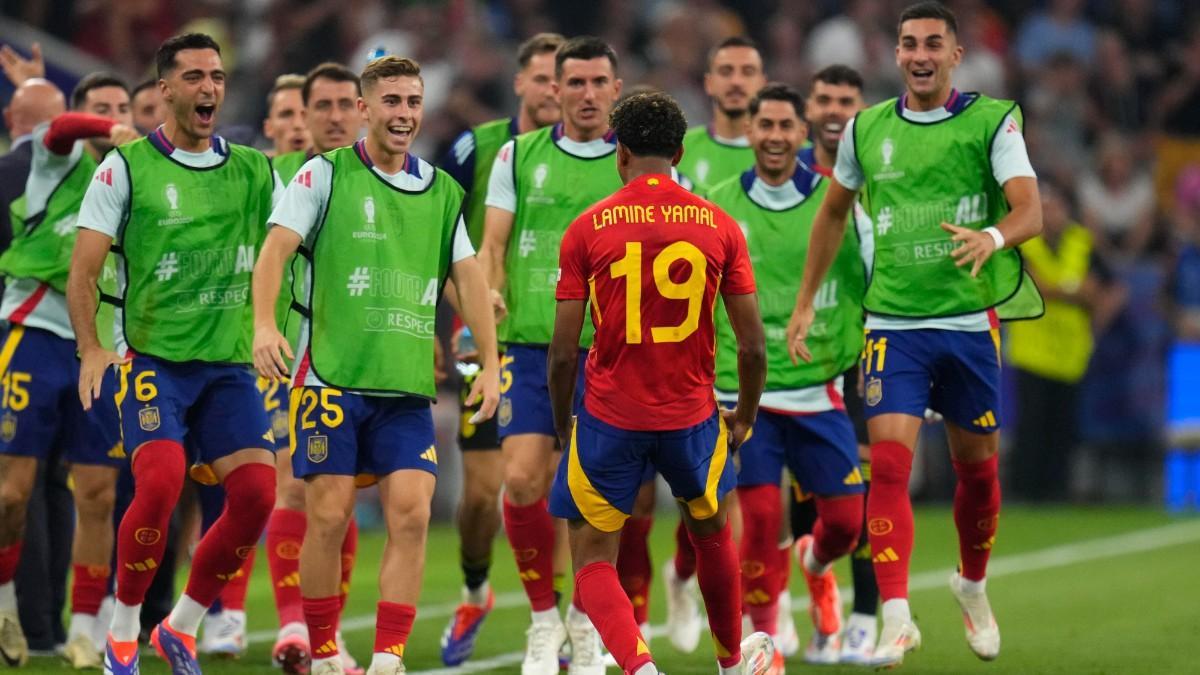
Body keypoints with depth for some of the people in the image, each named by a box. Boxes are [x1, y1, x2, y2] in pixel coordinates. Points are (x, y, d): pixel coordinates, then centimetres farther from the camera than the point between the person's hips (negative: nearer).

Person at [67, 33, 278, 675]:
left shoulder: (253, 170, 10)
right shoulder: (126, 167, -1)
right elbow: (83, 268, -3)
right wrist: (91, 349, -15)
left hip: (229, 363, 4)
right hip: (152, 357, -4)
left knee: (256, 492, -10)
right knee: (161, 482, -23)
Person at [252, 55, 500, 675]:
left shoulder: (442, 191, 12)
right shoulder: (325, 174, 0)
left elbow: (468, 275, 14)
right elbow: (276, 248, -9)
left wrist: (490, 363, 6)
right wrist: (265, 325, -24)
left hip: (407, 389, 3)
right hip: (331, 378, -3)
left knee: (411, 512, -10)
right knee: (329, 516, -4)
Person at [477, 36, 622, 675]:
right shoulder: (518, 156, 8)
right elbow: (492, 244, 7)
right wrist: (487, 292, -12)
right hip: (529, 342, 1)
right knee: (523, 481, -10)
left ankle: (585, 622, 16)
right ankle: (543, 616, 8)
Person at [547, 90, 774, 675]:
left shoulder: (587, 229, -6)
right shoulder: (719, 227, -1)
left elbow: (563, 352, -6)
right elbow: (753, 346, 0)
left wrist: (562, 424, 10)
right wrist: (745, 417, 16)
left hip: (610, 418, -2)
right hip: (691, 417, 2)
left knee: (592, 559, 7)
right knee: (711, 534, 27)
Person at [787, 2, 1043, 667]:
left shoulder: (992, 121, -3)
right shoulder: (865, 129, 6)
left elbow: (1029, 208, -16)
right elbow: (833, 213, 20)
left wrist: (993, 237, -38)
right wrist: (805, 303, 18)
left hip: (970, 320, -1)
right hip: (892, 324, 1)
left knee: (977, 466, 11)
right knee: (889, 464, -14)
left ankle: (973, 585, 37)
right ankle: (897, 615, -17)